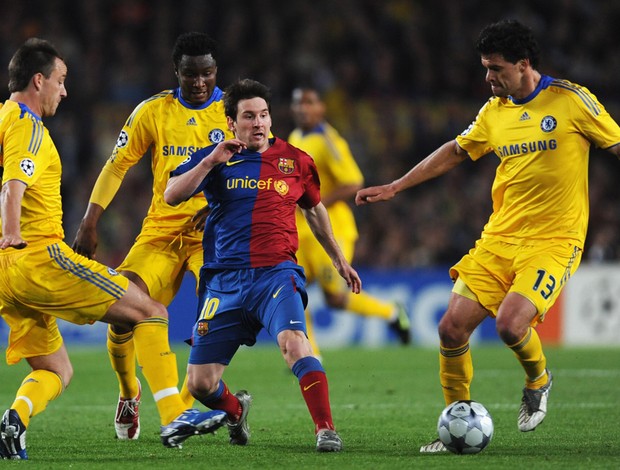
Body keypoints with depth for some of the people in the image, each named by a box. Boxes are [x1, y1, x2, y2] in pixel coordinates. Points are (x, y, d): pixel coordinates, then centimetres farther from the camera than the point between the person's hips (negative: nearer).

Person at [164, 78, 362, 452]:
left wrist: (339, 259, 29)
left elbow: (315, 209, 25)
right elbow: (172, 196, -6)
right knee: (200, 383, 0)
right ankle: (236, 409, 35)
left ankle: (326, 430, -30)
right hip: (224, 279, 1)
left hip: (276, 273, -1)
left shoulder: (295, 160, 9)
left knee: (293, 340, -33)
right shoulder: (215, 159, 6)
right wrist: (211, 162, -16)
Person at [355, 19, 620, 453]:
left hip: (554, 240, -6)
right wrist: (395, 188, 23)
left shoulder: (571, 100, -7)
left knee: (510, 323, -25)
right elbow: (456, 152, 23)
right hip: (500, 236, 6)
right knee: (452, 327, -5)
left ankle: (538, 380, 10)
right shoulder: (494, 112, 10)